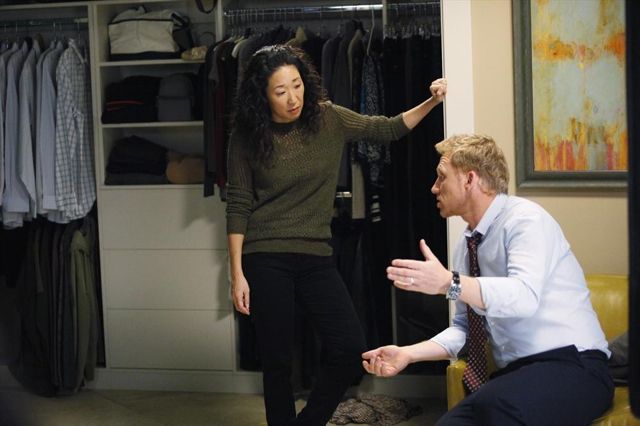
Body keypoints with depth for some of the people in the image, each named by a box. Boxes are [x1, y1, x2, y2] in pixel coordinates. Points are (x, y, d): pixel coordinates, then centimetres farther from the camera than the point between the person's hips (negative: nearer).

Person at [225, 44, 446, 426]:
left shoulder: (328, 119, 1)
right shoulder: (246, 136, -5)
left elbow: (386, 129, 11)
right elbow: (239, 206, -3)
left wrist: (431, 103, -4)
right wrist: (237, 274, -7)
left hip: (316, 257, 3)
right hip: (266, 259, -3)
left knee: (352, 351, -6)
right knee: (278, 361, 1)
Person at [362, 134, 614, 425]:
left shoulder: (525, 219, -9)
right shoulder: (467, 246, 13)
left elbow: (524, 297, -26)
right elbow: (464, 327, 16)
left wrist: (449, 283, -37)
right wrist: (407, 354, 2)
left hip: (571, 367, -7)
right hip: (515, 373, 7)